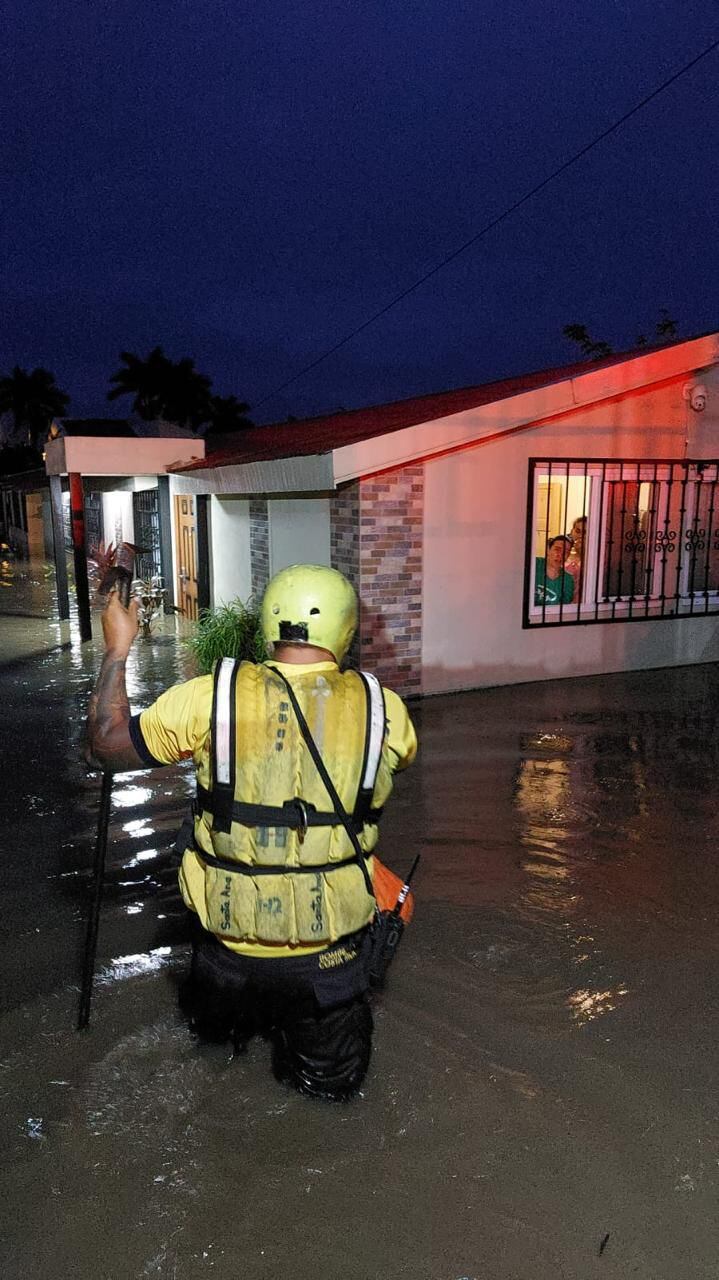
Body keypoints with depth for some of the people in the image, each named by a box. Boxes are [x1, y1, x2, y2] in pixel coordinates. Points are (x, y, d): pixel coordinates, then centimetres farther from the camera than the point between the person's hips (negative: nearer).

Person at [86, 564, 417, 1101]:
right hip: (330, 952, -1)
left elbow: (107, 745, -2)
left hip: (228, 952, 1)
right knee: (331, 1079, 28)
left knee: (212, 1026, 37)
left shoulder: (211, 698, -15)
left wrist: (117, 650, 9)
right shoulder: (382, 707, -12)